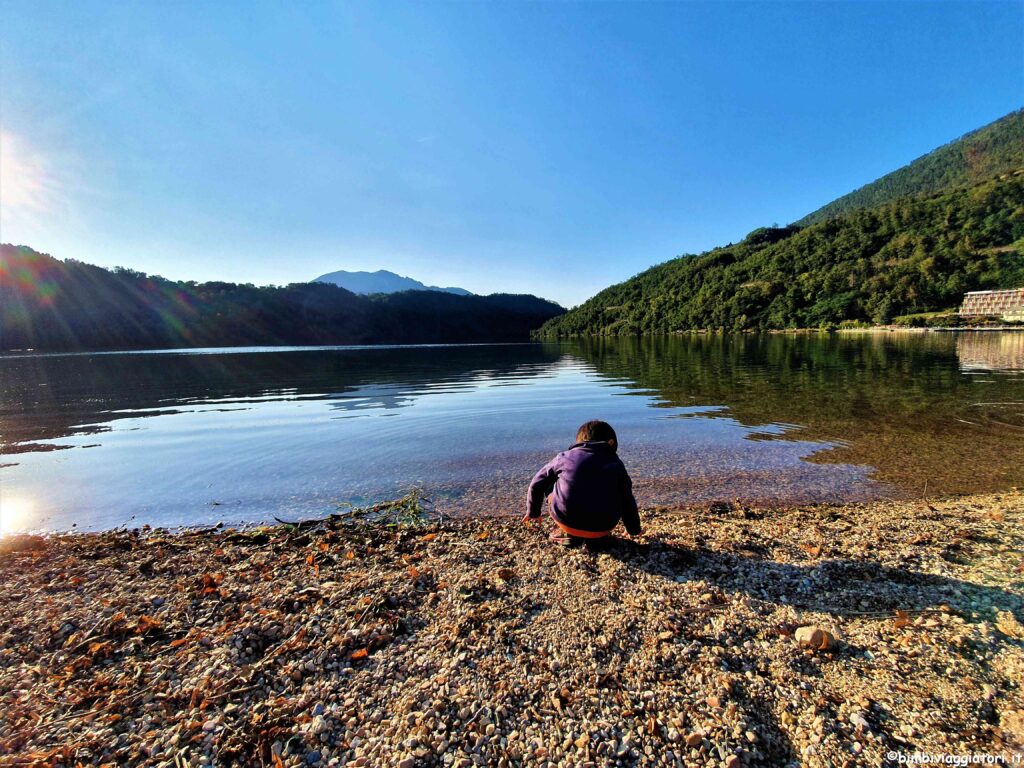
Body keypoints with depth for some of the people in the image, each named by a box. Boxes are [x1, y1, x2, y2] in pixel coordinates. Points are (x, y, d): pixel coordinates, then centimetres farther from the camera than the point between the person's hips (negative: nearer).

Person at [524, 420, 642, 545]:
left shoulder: (564, 457, 8)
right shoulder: (616, 464, 9)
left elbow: (537, 484, 16)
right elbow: (627, 500, 16)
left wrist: (533, 512, 32)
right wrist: (634, 529, 32)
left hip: (568, 522, -1)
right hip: (604, 526, 2)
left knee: (550, 485, 22)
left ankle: (569, 533, 11)